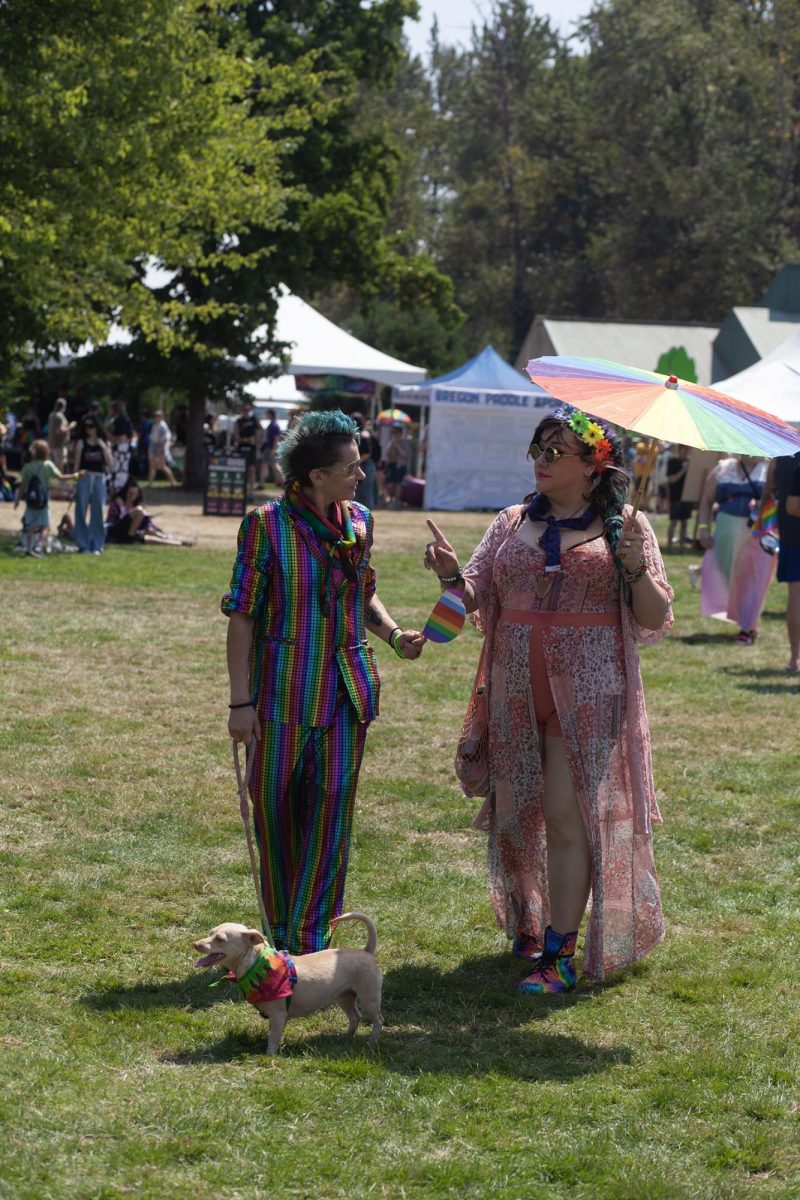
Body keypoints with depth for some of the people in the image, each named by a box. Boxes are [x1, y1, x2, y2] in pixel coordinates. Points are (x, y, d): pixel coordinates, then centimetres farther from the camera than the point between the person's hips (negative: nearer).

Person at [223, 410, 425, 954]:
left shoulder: (358, 521, 5)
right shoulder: (267, 525, -11)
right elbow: (243, 616, -8)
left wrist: (394, 634, -1)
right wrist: (242, 700, -10)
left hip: (346, 687, 4)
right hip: (285, 688, -4)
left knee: (332, 808, 1)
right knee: (276, 808, 6)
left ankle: (311, 939, 8)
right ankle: (281, 934, 21)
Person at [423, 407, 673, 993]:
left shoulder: (626, 527, 0)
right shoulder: (512, 523, 10)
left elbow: (655, 619, -3)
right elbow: (474, 597, 7)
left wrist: (637, 569, -20)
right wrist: (452, 574, -14)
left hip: (587, 692, -4)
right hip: (517, 692, 4)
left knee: (567, 816, -8)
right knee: (519, 813, 10)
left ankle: (561, 955, -5)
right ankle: (526, 923, 28)